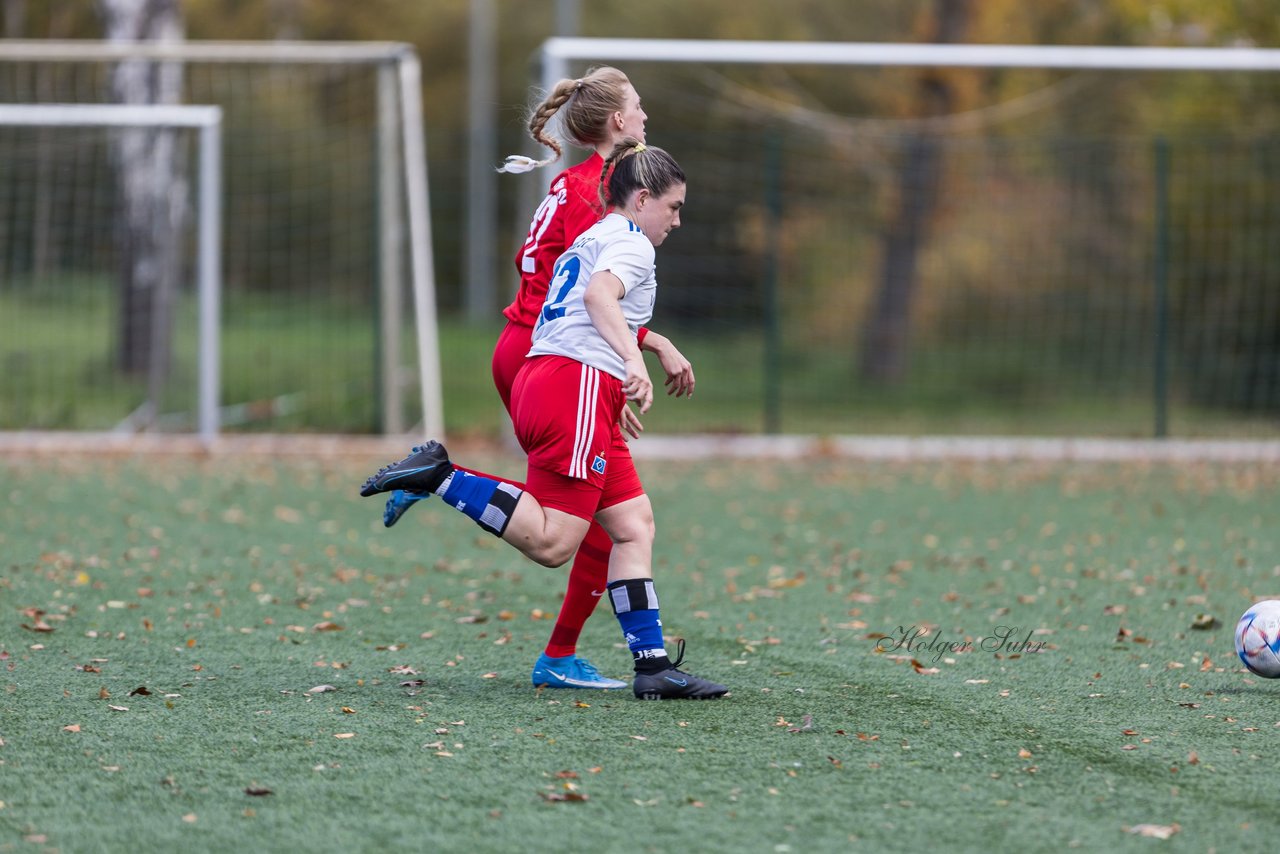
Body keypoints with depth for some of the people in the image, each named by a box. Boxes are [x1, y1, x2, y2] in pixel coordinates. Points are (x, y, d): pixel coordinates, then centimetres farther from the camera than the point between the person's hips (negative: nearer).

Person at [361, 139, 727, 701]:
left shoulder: (589, 239, 28)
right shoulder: (629, 242, -1)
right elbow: (600, 295, -21)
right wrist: (634, 361, -35)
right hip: (577, 385, -10)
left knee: (634, 524, 5)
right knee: (550, 543, -15)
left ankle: (652, 665, -1)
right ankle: (438, 476, -15)